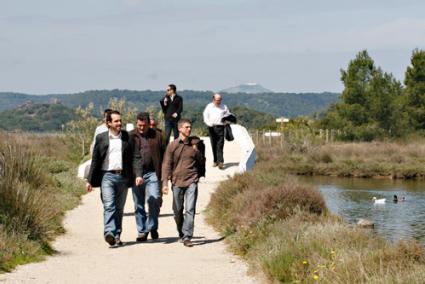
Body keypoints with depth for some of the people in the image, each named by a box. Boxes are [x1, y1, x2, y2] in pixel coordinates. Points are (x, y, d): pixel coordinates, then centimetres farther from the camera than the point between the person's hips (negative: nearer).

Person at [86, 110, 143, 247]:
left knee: (119, 208, 7)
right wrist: (90, 180, 4)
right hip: (107, 176, -2)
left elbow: (135, 157, 3)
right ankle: (109, 233, -26)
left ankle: (117, 236, 14)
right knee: (109, 205, -15)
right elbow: (95, 160, 6)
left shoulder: (128, 137, 6)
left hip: (123, 177, 2)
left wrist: (138, 174, -11)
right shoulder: (101, 138, 4)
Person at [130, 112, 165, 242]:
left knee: (154, 200, -11)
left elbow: (163, 155, 9)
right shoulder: (131, 136, 7)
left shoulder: (157, 136, 8)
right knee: (138, 204, 5)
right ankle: (142, 231, 14)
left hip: (152, 174, -1)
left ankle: (152, 227, 8)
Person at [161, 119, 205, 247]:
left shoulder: (195, 143, 8)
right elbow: (167, 165, 2)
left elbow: (202, 162, 15)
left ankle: (187, 237, -11)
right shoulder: (172, 145, 2)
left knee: (190, 210, -11)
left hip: (191, 181, 0)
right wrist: (165, 183, -6)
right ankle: (181, 234, 28)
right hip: (177, 182, 0)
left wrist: (197, 151, -3)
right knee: (178, 211, 8)